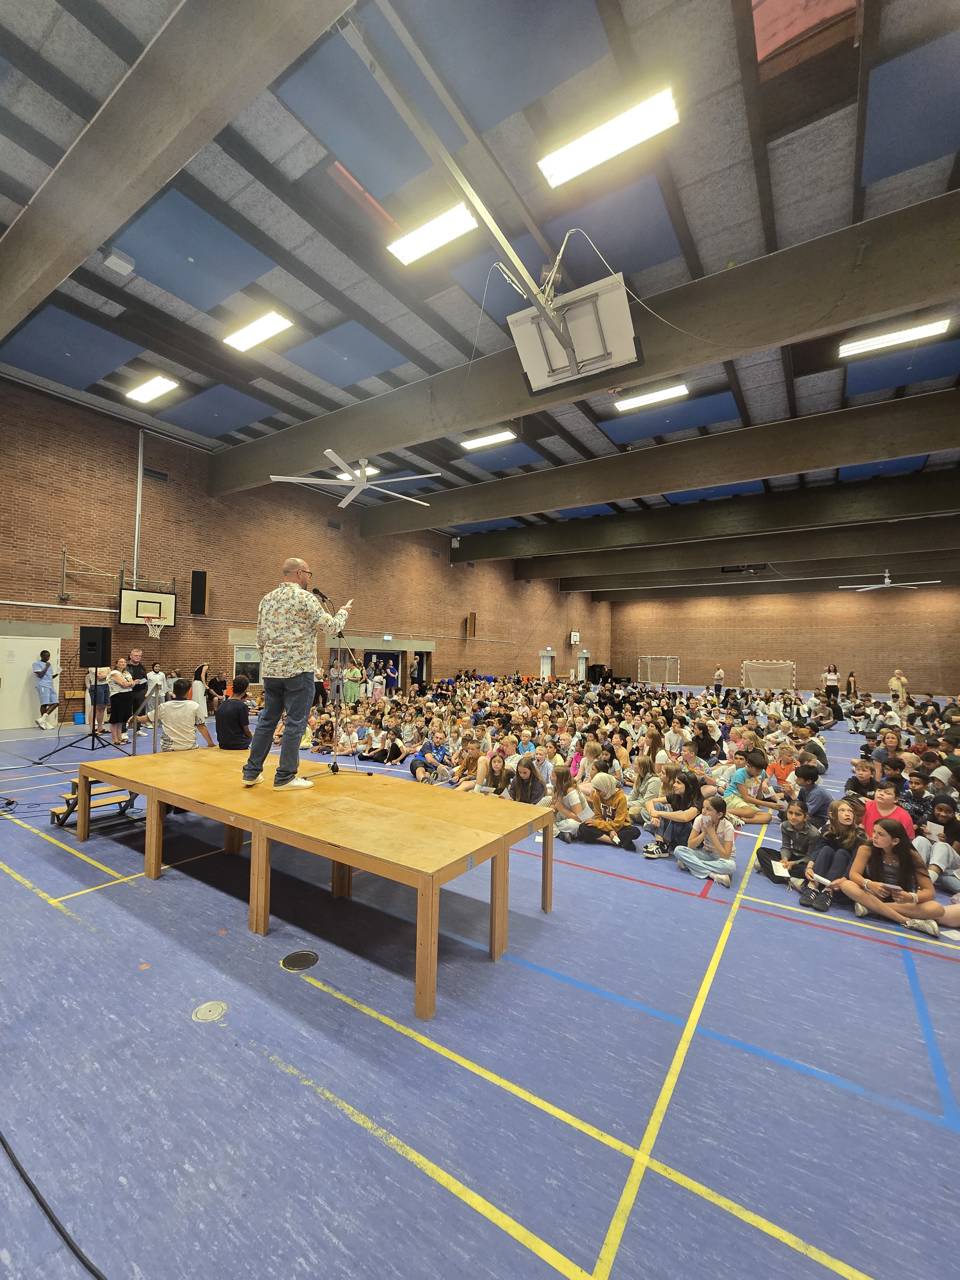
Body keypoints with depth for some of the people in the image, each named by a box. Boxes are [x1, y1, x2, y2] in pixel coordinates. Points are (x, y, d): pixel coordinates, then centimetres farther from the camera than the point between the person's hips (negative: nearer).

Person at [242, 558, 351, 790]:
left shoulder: (266, 599, 13)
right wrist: (343, 611, 11)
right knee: (295, 723, 1)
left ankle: (251, 772, 21)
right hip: (298, 669, -7)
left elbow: (260, 638, 16)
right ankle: (285, 777, 6)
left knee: (267, 719, 15)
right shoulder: (304, 597, -9)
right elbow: (332, 627, -8)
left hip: (270, 669, 7)